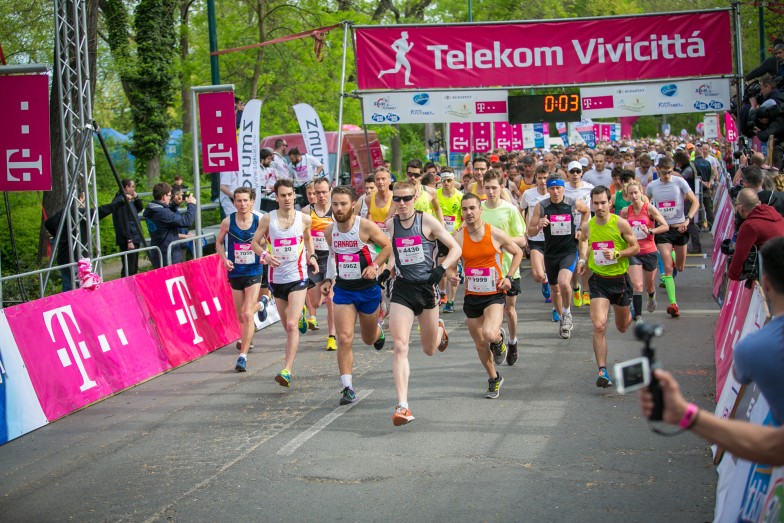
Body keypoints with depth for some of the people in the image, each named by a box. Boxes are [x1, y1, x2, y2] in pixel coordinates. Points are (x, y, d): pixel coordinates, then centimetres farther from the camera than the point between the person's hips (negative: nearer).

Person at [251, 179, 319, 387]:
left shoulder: (304, 219, 1)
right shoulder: (267, 219, -2)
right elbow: (255, 242, 6)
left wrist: (312, 256, 6)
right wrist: (265, 256, -14)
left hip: (298, 277, -2)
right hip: (276, 278, 2)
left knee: (292, 325, -16)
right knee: (288, 326, 14)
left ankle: (287, 370, -18)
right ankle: (299, 313, 51)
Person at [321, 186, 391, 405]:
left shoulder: (365, 226, -16)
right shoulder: (330, 231, -2)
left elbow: (387, 246, -3)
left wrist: (374, 266, -17)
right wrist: (328, 279, 6)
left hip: (368, 289, -2)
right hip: (343, 289, 2)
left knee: (369, 338, 17)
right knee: (344, 339, -12)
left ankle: (378, 330, 55)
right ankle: (347, 387, -8)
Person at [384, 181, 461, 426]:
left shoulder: (427, 221, -7)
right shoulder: (390, 225, 4)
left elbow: (455, 248, -4)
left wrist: (440, 270, -17)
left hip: (426, 287, -1)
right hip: (402, 289, 1)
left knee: (430, 350, 13)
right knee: (400, 347, -15)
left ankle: (439, 329, 52)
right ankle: (402, 406, -19)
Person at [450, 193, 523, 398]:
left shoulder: (496, 234, -8)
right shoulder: (459, 237, -4)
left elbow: (518, 253, 7)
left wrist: (509, 277, -4)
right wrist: (452, 276, -19)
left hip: (495, 295, -3)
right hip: (471, 296, 3)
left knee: (489, 334, -27)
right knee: (480, 344, 10)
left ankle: (500, 338, 12)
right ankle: (494, 379, 34)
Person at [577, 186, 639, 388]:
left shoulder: (620, 223, -12)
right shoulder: (587, 226, -4)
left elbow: (636, 247, -5)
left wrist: (617, 253, -21)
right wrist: (583, 259, 0)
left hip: (620, 279, 0)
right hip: (599, 280, 0)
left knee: (622, 327, 18)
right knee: (599, 325, -18)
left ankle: (629, 313, 57)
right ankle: (602, 371, -16)